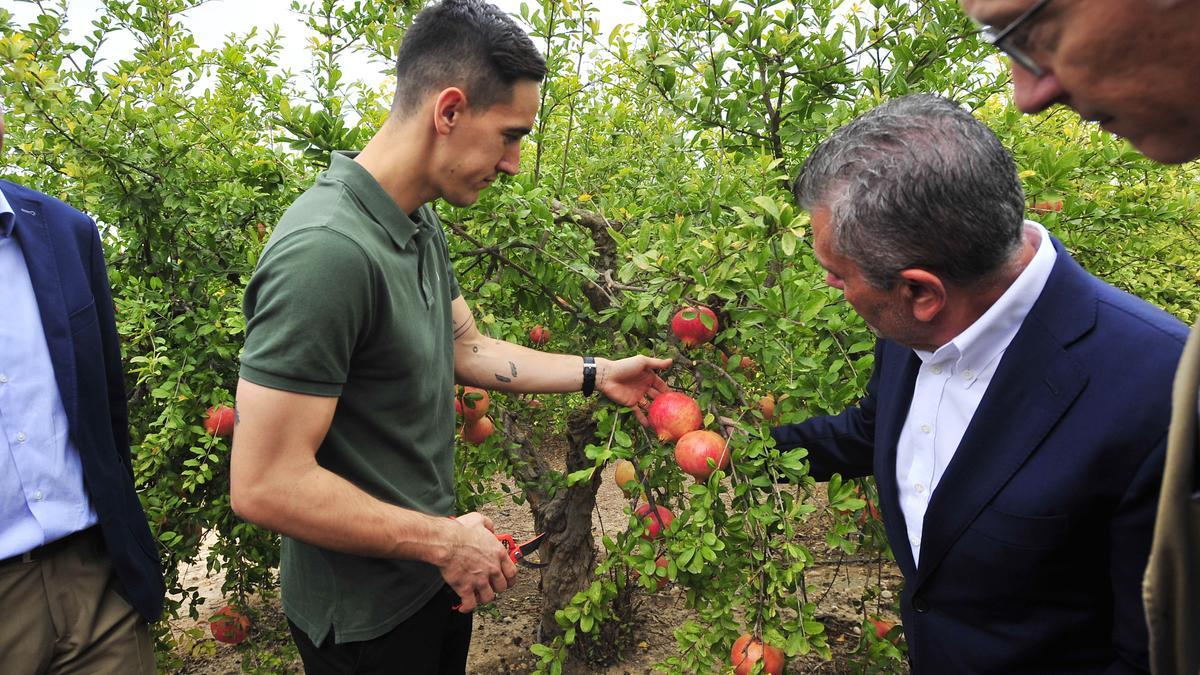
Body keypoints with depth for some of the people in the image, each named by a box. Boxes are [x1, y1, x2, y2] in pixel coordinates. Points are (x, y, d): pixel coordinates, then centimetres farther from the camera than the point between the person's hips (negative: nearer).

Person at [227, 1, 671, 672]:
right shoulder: (326, 251, -30)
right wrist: (442, 540, -21)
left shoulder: (423, 225, 0)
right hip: (366, 618, -8)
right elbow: (265, 485, -29)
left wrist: (596, 374, 9)